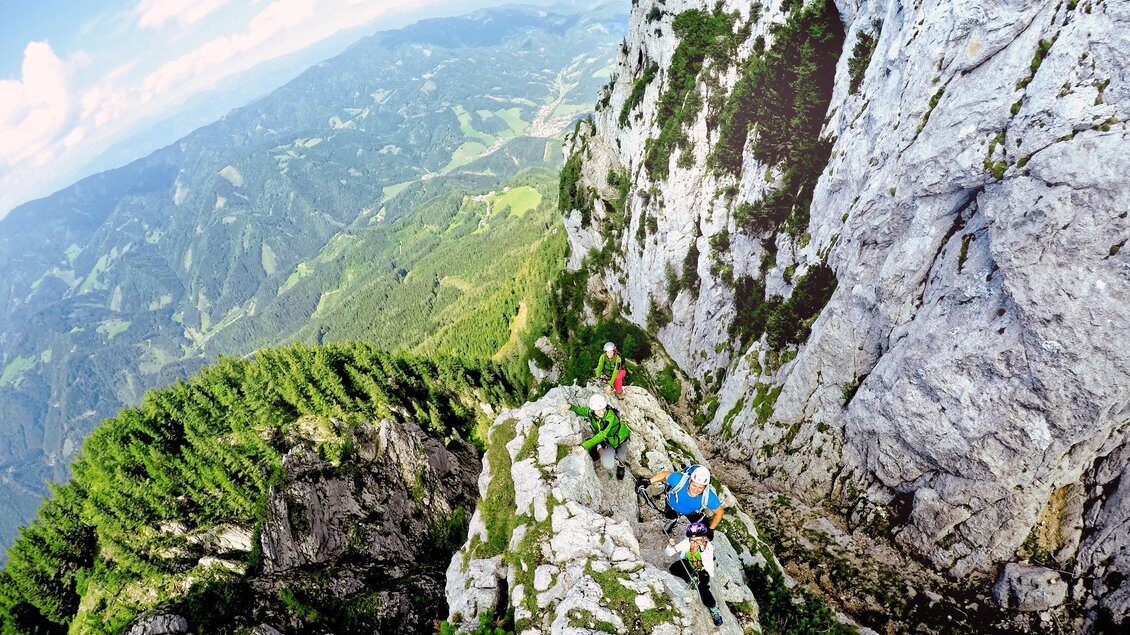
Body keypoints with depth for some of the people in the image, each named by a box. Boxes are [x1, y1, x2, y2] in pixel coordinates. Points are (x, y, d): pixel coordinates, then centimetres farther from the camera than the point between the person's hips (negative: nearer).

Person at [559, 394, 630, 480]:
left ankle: (620, 465, 33)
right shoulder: (590, 412, -24)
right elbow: (581, 410, -4)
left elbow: (601, 436, -43)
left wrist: (584, 446, -50)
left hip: (619, 437, -3)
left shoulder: (610, 416, -39)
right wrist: (570, 406, -26)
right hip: (606, 439, 3)